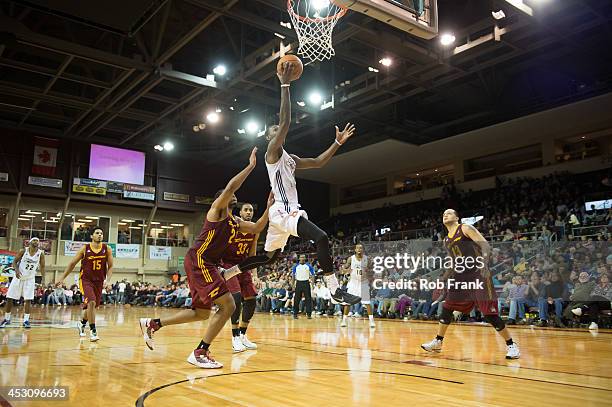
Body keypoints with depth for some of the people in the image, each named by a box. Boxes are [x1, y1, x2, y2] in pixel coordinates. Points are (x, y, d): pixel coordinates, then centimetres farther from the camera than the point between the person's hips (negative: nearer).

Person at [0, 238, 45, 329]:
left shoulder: (40, 253, -6)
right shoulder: (23, 251, -8)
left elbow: (42, 267, 0)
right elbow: (14, 262, -1)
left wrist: (43, 278, -13)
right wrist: (16, 270, -20)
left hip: (29, 279, 0)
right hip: (18, 277, 0)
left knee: (28, 300, -7)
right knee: (9, 299, 2)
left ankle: (26, 320, 0)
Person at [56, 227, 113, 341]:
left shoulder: (106, 249, -4)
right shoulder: (85, 249, -7)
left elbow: (110, 266, 0)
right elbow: (72, 264, 2)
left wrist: (107, 280, -14)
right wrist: (62, 278, 1)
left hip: (99, 281, 3)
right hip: (86, 280, -3)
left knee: (93, 306, 13)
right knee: (91, 302, -22)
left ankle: (82, 324, 42)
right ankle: (93, 331, -13)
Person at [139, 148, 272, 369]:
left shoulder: (236, 223, 21)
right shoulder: (217, 209, -3)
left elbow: (257, 228, 16)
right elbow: (230, 187, -19)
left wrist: (268, 209, 4)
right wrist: (251, 165, -15)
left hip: (207, 265, 10)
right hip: (198, 261, -10)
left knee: (201, 312, 16)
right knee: (228, 305, -15)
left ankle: (152, 323, 25)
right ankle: (200, 352, -10)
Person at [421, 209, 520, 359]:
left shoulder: (466, 229, -3)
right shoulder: (446, 240, 17)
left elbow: (485, 246, -11)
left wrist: (483, 264, -25)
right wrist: (444, 277, 20)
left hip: (477, 274, -7)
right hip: (460, 277, 7)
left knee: (489, 314, -8)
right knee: (447, 308, 7)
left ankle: (511, 345, 6)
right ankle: (438, 342, 19)